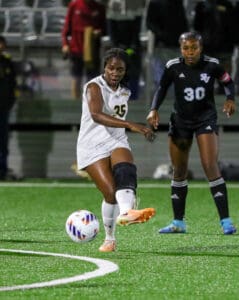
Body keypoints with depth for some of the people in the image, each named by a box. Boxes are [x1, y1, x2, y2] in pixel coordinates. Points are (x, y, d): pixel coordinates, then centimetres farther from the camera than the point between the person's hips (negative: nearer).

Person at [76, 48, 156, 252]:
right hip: (93, 147, -4)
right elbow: (96, 115, -30)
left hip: (117, 143, 4)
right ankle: (110, 239, 3)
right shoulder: (94, 87, -11)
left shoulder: (125, 92, 13)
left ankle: (126, 213, -58)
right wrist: (130, 125, -40)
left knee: (126, 172, -30)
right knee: (111, 193, -16)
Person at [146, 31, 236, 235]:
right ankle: (178, 223, 21)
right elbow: (162, 88, 7)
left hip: (206, 119, -3)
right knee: (179, 172, 9)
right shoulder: (173, 67, -10)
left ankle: (225, 220, -16)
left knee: (211, 167, -17)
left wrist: (230, 99, -13)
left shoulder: (212, 65, -12)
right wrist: (154, 109, -7)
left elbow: (228, 82, 5)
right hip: (181, 120, 3)